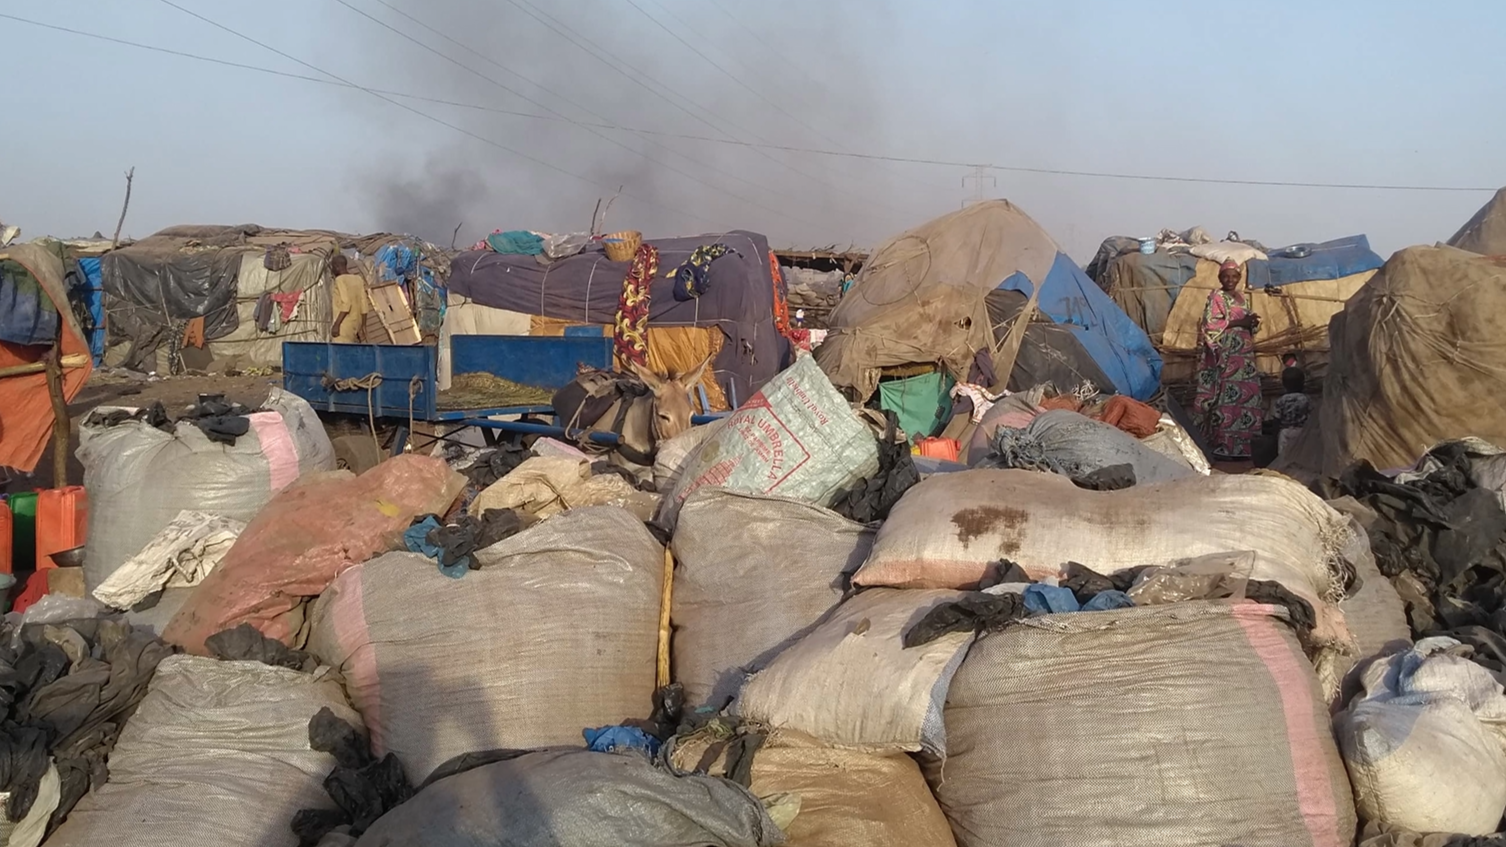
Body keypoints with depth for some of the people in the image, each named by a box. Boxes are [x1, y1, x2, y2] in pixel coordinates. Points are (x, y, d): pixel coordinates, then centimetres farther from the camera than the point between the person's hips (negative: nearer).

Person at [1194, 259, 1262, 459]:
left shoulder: (1240, 297, 18)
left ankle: (1241, 445, 8)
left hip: (1244, 354, 8)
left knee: (1246, 395, 4)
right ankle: (1223, 446, -11)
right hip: (1226, 355, -8)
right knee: (1227, 397, -11)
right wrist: (1239, 322, -16)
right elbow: (1211, 325, -14)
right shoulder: (1216, 297, -5)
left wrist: (1252, 321, 1)